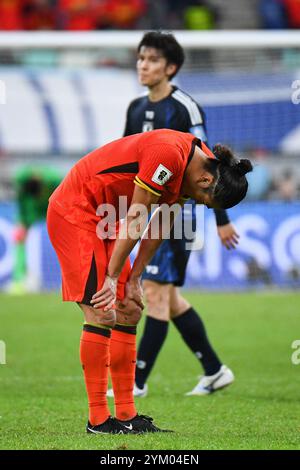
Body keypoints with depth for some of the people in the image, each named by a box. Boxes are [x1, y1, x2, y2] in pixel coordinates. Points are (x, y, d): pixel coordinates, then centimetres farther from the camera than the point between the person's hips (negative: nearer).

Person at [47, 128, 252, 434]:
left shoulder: (199, 162, 2)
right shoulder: (168, 154, -28)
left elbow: (161, 224, 8)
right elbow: (135, 218, -23)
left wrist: (134, 279, 6)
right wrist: (113, 277, -16)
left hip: (103, 219, 10)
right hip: (73, 211, -10)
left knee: (129, 312, 7)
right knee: (102, 315, -13)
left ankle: (126, 415, 10)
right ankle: (98, 419, -9)